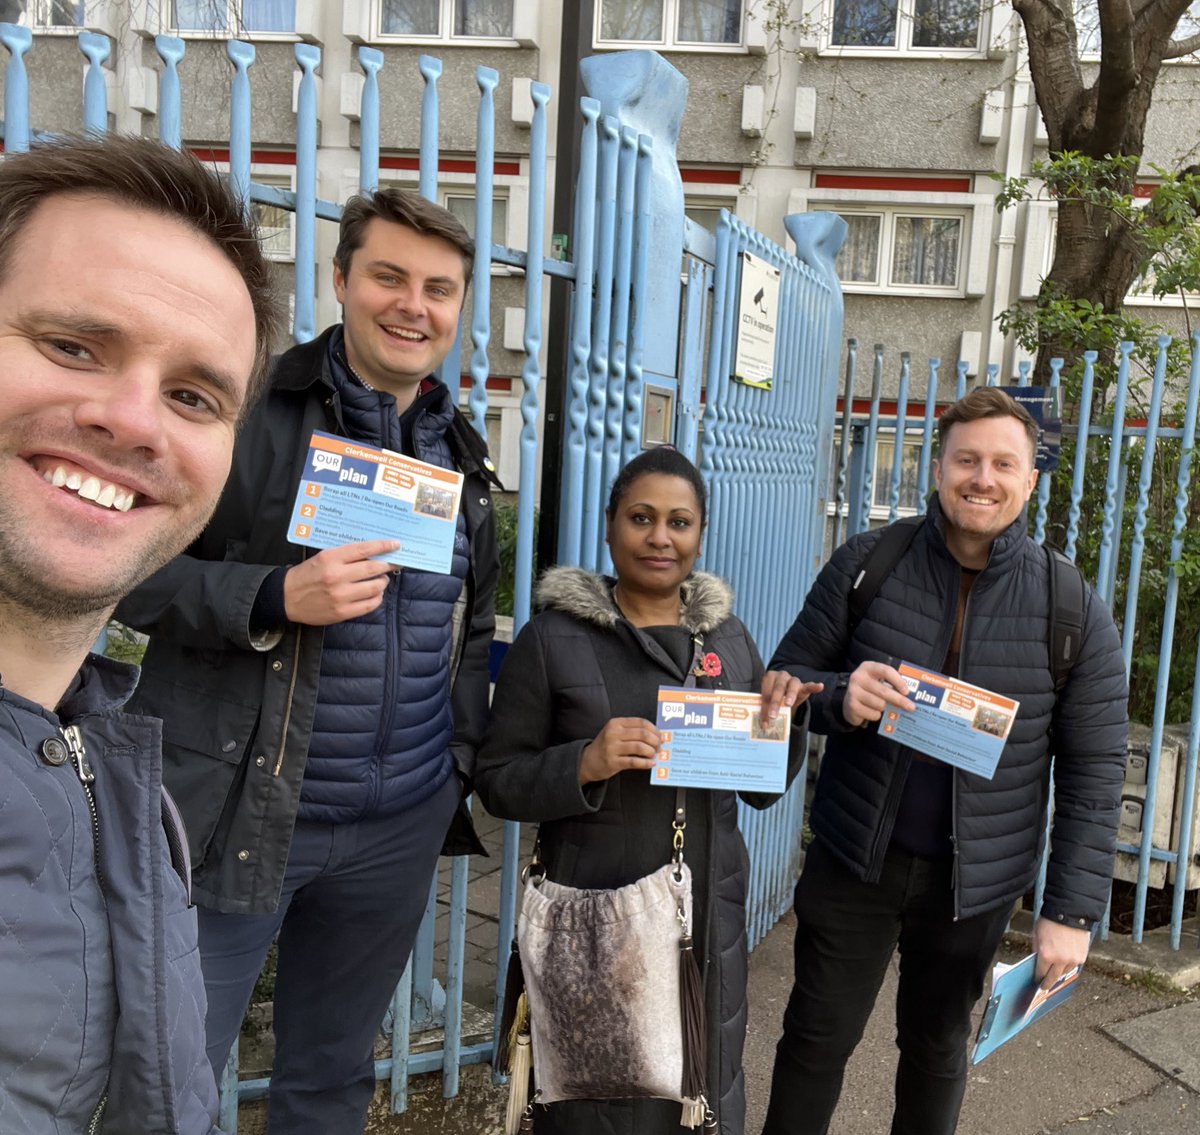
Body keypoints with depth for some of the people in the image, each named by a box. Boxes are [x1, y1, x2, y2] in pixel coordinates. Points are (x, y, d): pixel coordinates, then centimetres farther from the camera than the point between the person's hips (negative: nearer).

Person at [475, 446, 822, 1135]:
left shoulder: (729, 635, 7)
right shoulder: (554, 638, -5)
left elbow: (763, 790, 12)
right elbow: (498, 782, -5)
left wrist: (785, 716, -7)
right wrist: (585, 764, -22)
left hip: (710, 918, 4)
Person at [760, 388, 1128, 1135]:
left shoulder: (1075, 612, -10)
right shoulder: (866, 563, -9)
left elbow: (1094, 772, -5)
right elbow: (787, 676, -2)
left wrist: (1073, 911, -8)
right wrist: (839, 697, -24)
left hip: (974, 879, 0)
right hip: (854, 856, 0)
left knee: (938, 1050, 20)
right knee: (818, 1037, 11)